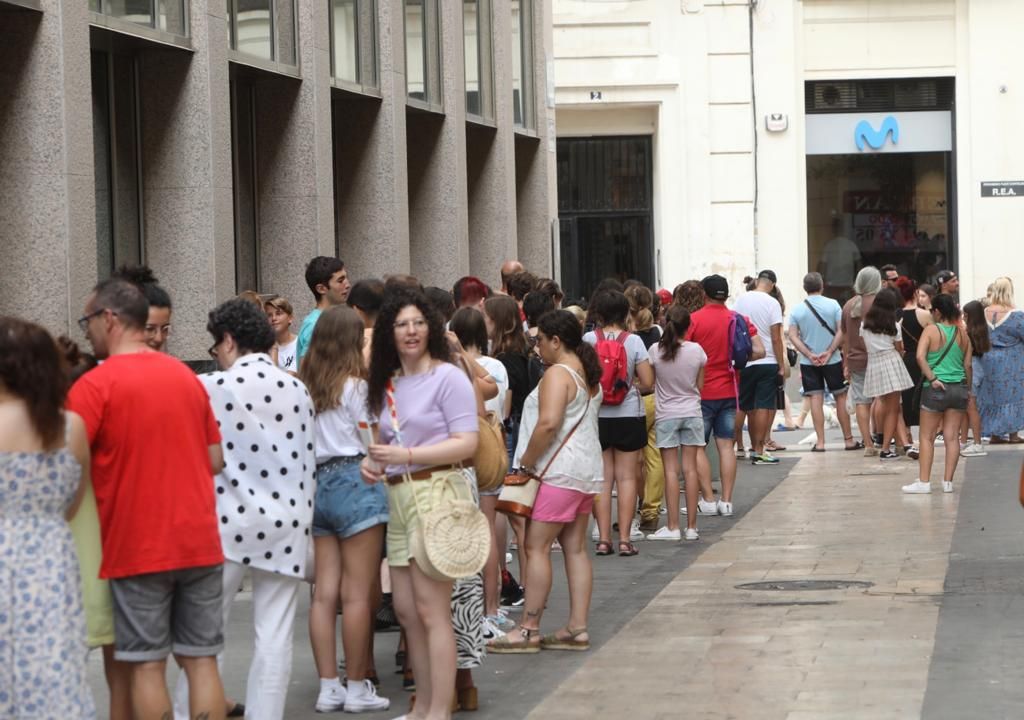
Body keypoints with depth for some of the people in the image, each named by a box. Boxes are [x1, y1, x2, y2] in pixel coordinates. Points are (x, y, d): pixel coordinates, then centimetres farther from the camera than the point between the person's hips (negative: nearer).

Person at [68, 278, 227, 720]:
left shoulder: (95, 385, -10)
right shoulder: (187, 376, 9)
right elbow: (215, 462, 13)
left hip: (137, 546, -5)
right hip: (199, 541, 5)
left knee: (147, 665, 2)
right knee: (201, 660, 7)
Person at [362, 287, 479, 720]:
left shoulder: (447, 377, -6)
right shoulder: (388, 383, 16)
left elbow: (467, 443, -13)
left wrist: (407, 455, -19)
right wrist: (373, 461, 5)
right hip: (398, 500, 8)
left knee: (432, 612, -9)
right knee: (406, 611, 11)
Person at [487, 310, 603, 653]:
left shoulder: (557, 374, -14)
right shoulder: (587, 374, 16)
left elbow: (548, 423, -26)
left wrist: (526, 462, -15)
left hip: (558, 472, -10)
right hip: (588, 471, 10)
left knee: (537, 547, -6)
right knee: (575, 548, 10)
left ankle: (529, 629, -5)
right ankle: (577, 627, 9)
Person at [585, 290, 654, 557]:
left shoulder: (588, 340, -6)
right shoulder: (633, 341, -7)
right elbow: (648, 383, -9)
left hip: (596, 416, 1)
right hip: (629, 415, -1)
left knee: (603, 477, 7)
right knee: (626, 476, 5)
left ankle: (603, 538, 5)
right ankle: (625, 539, 2)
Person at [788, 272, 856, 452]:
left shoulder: (797, 310, -1)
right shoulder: (833, 305, -4)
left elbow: (793, 336, -7)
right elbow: (841, 331, -11)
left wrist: (809, 355, -12)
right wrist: (829, 352, -12)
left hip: (808, 362, 1)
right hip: (833, 361, -1)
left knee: (816, 399, 2)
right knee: (841, 397, 8)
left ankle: (820, 442, -2)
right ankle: (848, 439, 12)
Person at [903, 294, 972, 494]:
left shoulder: (931, 330, -7)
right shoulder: (963, 333, 4)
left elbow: (920, 356, -20)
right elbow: (968, 365, 6)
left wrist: (932, 378, -16)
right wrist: (967, 388, 15)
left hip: (936, 388, -4)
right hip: (959, 388, 4)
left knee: (927, 437, 5)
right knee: (952, 437, 6)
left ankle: (924, 482, 2)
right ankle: (948, 481, 6)